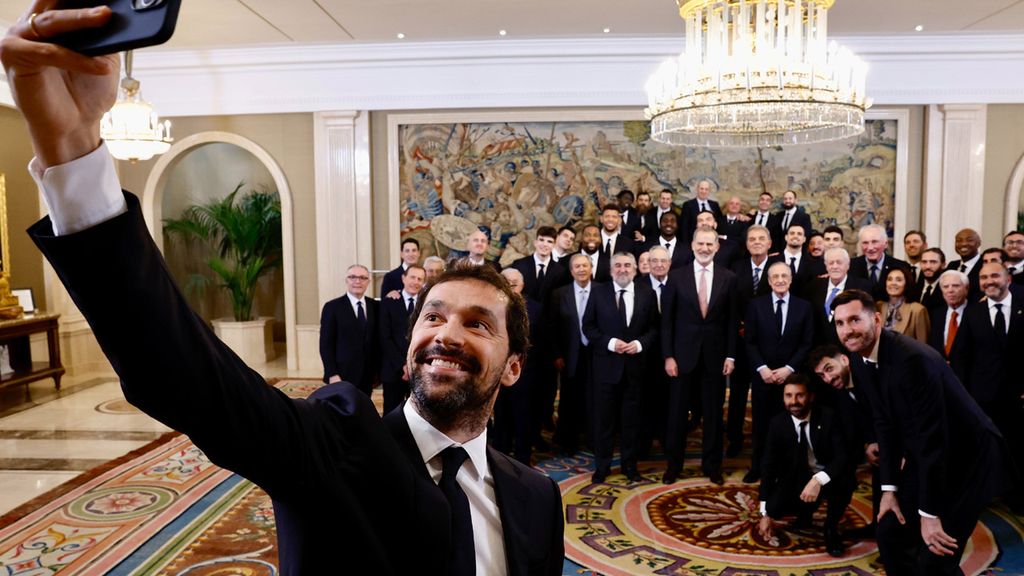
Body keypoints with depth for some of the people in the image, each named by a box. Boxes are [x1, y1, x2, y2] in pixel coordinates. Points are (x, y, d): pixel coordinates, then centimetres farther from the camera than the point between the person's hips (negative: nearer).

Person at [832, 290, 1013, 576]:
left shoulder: (913, 358, -30)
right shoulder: (862, 363, -4)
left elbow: (932, 437, -28)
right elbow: (886, 425, 3)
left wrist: (929, 513, -23)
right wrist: (890, 488, 0)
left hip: (967, 457, -7)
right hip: (924, 458, 8)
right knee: (890, 534, 6)